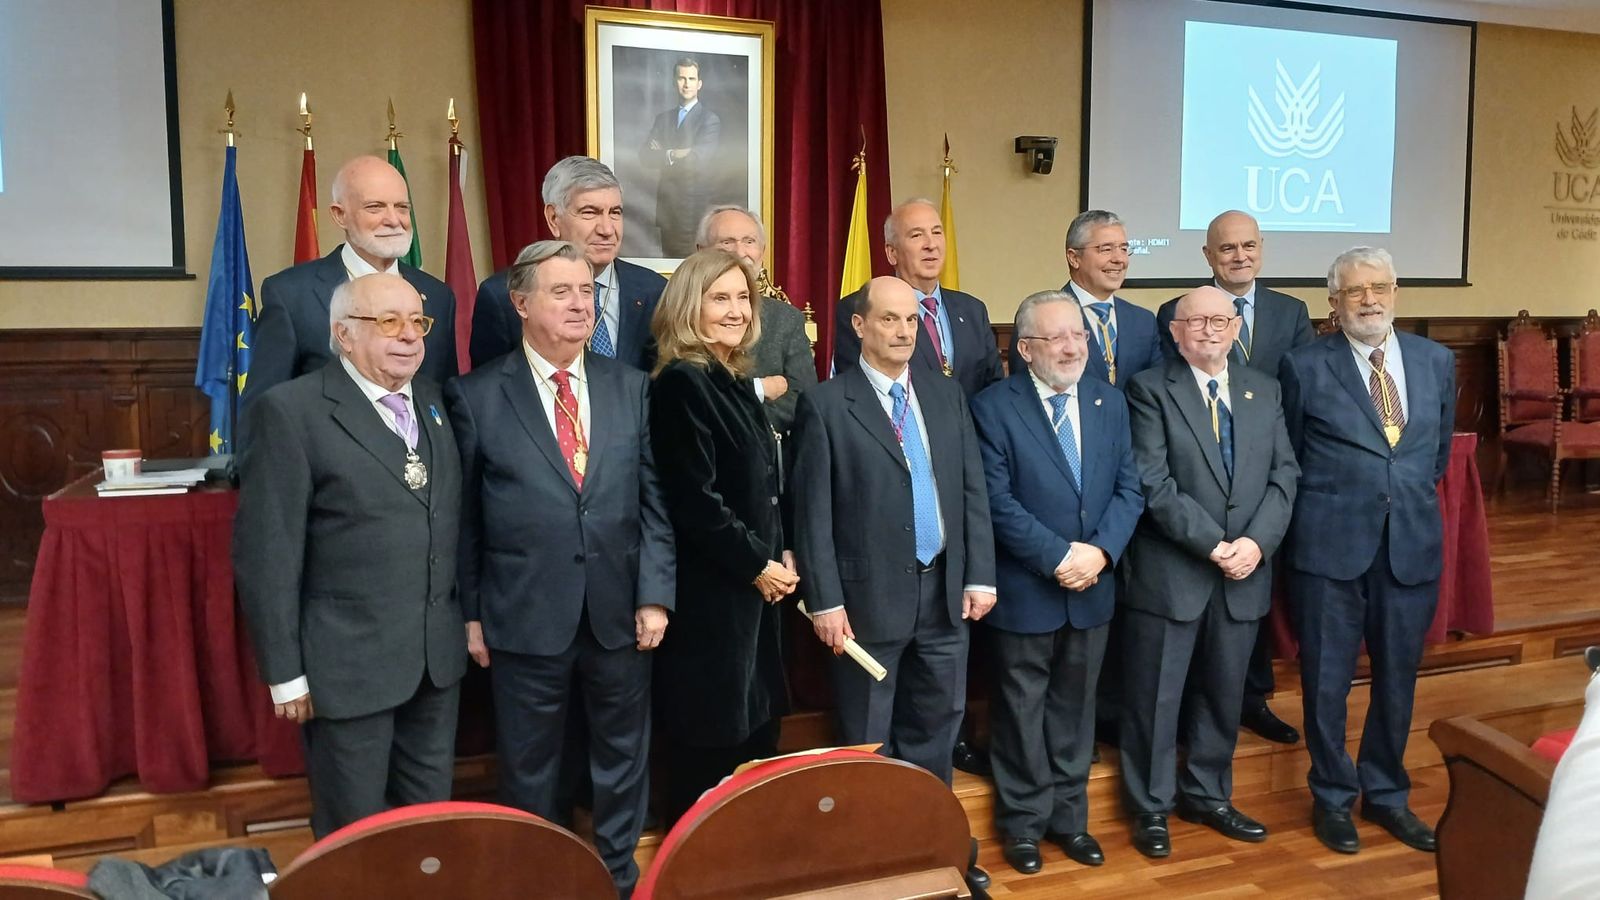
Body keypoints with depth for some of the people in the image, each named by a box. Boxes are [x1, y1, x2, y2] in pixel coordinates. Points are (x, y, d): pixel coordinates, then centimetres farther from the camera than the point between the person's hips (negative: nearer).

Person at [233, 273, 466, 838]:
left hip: (439, 654, 6)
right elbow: (266, 555, -13)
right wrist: (285, 673, -12)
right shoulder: (291, 411, -12)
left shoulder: (434, 401, 7)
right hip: (349, 664, -5)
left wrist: (467, 621, 8)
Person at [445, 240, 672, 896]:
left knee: (622, 757, 16)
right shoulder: (476, 396, -3)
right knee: (531, 769, 14)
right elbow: (464, 517, 0)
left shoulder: (632, 388, 4)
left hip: (619, 612, 3)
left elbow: (655, 500, 3)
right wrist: (470, 614, 0)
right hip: (526, 616, -2)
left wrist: (654, 595, -3)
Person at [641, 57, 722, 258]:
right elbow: (645, 156, 2)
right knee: (668, 258, 10)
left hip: (693, 205, -5)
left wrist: (666, 155, -6)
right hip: (666, 203, 5)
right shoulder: (663, 118, 13)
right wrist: (677, 154, -14)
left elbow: (701, 160, -15)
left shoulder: (710, 120, -4)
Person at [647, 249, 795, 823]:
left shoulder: (736, 381, 12)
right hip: (710, 592, -9)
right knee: (708, 749, 2)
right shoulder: (681, 383, -15)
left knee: (756, 731, 16)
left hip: (755, 587, 9)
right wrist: (758, 565, -13)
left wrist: (782, 555, 4)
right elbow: (694, 500, -20)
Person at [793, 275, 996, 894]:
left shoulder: (947, 395, 7)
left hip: (944, 589, 5)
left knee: (935, 728, 17)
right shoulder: (825, 404, -7)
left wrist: (979, 575, 2)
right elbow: (813, 512, -9)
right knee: (869, 740, 11)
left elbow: (973, 491, 7)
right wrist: (825, 600, -13)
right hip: (871, 596, -4)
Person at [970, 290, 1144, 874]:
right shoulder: (993, 406, -10)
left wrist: (1100, 550, -13)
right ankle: (1023, 822, 26)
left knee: (1075, 706, 16)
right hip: (1025, 590, -4)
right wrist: (1057, 557, -19)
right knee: (1022, 710, 10)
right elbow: (997, 501, -16)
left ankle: (1069, 815, 32)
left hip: (1093, 587, 5)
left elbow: (1129, 488, 3)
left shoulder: (1110, 402, 6)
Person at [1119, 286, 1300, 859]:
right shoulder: (1150, 390, -6)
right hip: (1169, 572, -5)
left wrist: (1256, 542, -11)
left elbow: (1283, 474, 4)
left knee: (1224, 694, 16)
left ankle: (1207, 795, 34)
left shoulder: (1264, 390, 10)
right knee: (1155, 698, 6)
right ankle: (1151, 808, 22)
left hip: (1244, 573, 5)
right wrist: (1213, 545, -17)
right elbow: (1154, 485, -14)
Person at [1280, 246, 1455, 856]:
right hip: (1331, 545, -3)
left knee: (1398, 677, 13)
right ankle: (1332, 798, 25)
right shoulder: (1306, 365, -6)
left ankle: (1386, 793, 32)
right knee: (1327, 680, 6)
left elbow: (1440, 447, 19)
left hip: (1413, 542, 4)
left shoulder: (1437, 361, 6)